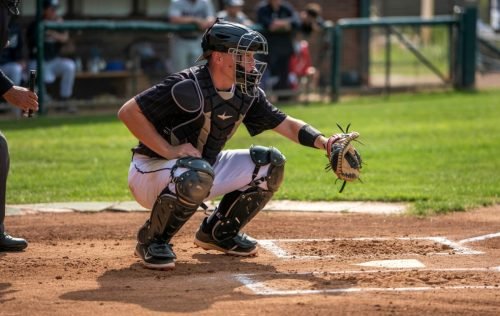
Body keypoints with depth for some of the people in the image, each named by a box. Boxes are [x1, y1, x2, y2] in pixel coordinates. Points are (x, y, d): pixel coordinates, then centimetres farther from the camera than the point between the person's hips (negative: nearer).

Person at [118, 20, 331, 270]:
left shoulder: (246, 94, -1)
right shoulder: (189, 87, -24)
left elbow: (287, 125, 5)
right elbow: (128, 112, -25)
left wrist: (326, 143, -12)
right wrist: (169, 151, -28)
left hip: (204, 168, 8)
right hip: (151, 172, -8)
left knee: (269, 163, -1)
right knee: (197, 174, -40)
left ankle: (219, 232, 14)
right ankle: (153, 240, -15)